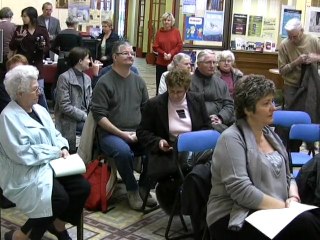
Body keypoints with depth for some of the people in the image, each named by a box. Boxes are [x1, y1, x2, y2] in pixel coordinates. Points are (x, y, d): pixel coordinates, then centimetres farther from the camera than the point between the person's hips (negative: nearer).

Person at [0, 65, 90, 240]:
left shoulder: (39, 109, 12)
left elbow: (54, 134, 17)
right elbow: (21, 153, -22)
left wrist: (63, 148, -6)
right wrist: (54, 152, -16)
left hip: (51, 164, 8)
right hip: (26, 171, -8)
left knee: (82, 187, -9)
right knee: (60, 198, -27)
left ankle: (58, 225, 16)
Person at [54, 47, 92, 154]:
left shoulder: (87, 78, 13)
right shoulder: (64, 78, -8)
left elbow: (90, 101, 10)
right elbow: (65, 106, -14)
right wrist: (85, 116, -17)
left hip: (85, 117, 6)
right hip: (71, 121, -6)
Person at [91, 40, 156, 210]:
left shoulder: (138, 81, 13)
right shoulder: (104, 82, -4)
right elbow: (99, 115, -10)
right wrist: (122, 134, -16)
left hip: (137, 133, 5)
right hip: (111, 133, -4)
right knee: (123, 150, -35)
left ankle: (144, 187, 1)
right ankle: (132, 190, -9)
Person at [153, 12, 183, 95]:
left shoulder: (176, 31, 3)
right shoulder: (159, 32, 5)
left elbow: (179, 46, -1)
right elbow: (155, 47, 2)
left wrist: (171, 54, -12)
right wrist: (164, 53, -12)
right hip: (161, 62, 1)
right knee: (159, 83, 2)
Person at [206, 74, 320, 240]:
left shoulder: (270, 134, 13)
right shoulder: (232, 139, -12)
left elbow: (287, 177, 16)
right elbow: (241, 190, -20)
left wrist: (293, 199, -5)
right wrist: (285, 207, -17)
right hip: (235, 219, -7)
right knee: (304, 221, -27)